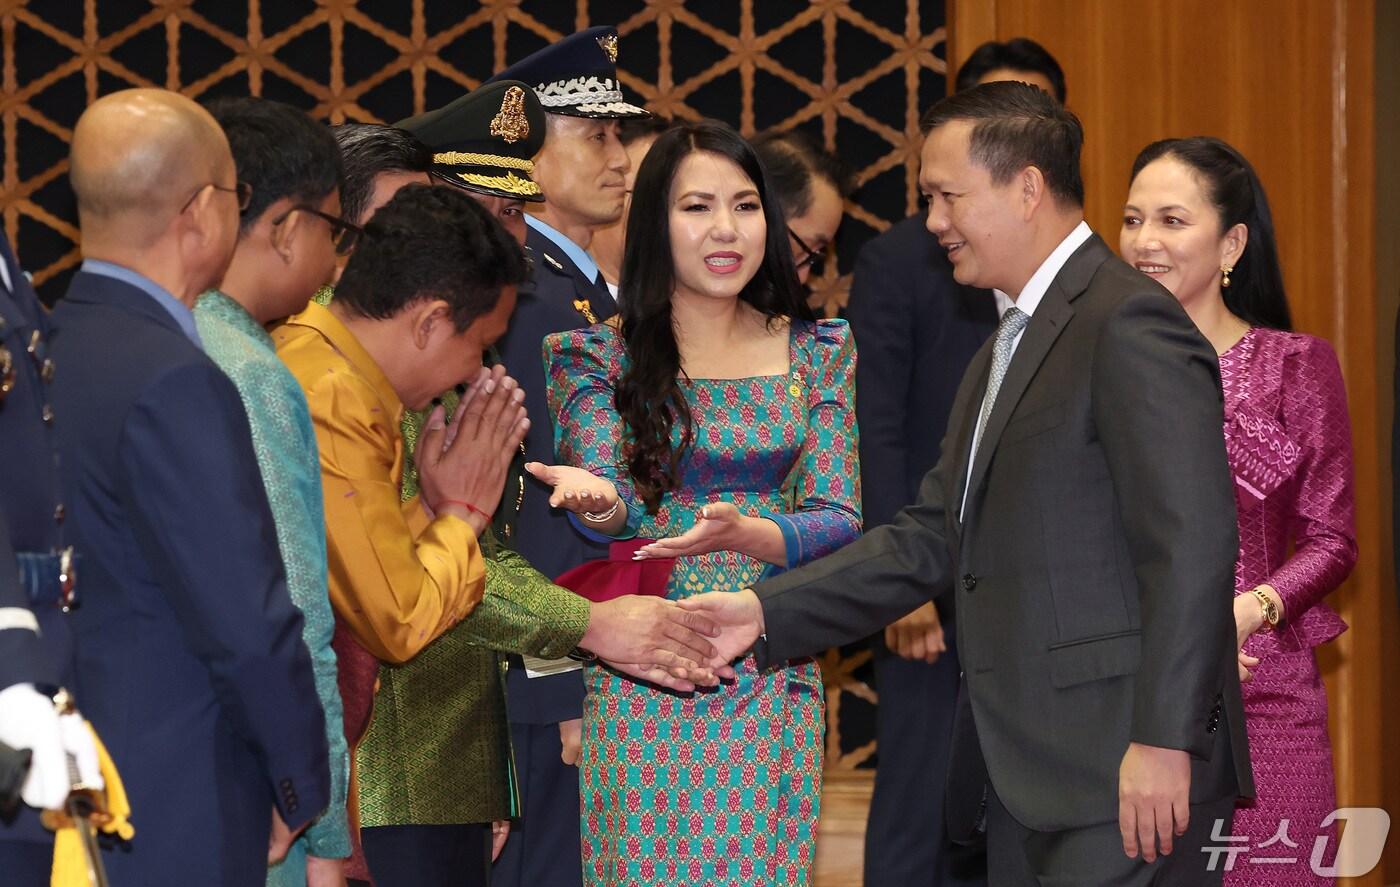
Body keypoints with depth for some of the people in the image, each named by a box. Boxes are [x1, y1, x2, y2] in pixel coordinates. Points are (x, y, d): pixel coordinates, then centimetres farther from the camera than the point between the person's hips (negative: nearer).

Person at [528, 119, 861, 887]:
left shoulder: (820, 354, 7)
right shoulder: (599, 358, 2)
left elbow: (840, 523, -1)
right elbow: (620, 513, -10)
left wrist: (744, 533, -22)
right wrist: (600, 501, -35)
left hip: (774, 685, 2)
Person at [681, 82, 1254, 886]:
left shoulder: (1130, 323, -11)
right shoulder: (1004, 353, 22)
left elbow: (1191, 544, -18)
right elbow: (934, 539, 19)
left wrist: (1164, 742, -22)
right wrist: (765, 611, 9)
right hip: (1025, 782, 9)